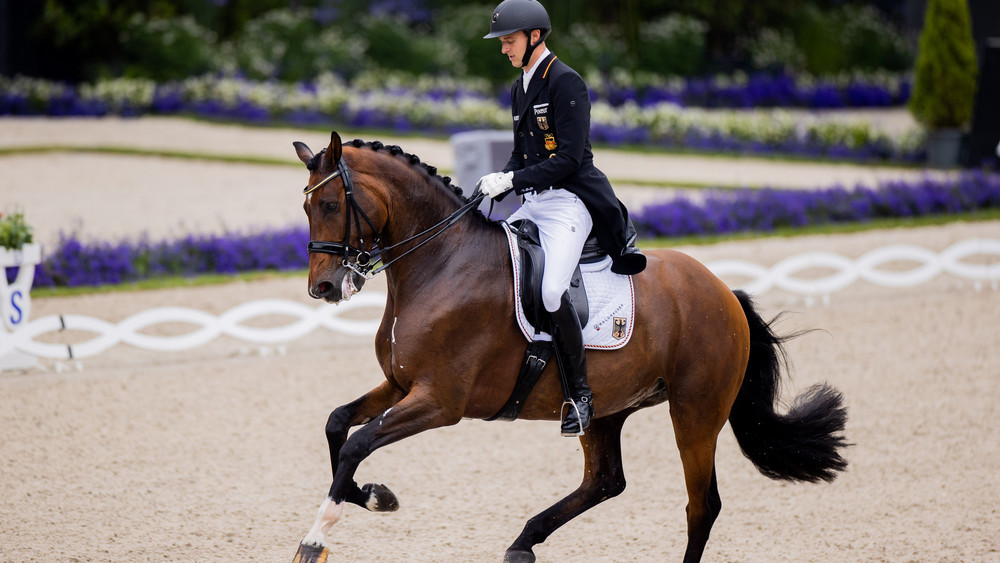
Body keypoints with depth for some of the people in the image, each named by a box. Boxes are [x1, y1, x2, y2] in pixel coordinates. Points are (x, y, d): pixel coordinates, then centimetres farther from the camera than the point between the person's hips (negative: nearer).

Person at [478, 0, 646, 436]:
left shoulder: (565, 82, -10)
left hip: (569, 201, -10)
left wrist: (513, 181, -21)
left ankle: (581, 395, -18)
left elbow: (568, 158, -17)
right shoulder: (520, 88, 18)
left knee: (552, 290, -28)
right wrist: (499, 184, 4)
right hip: (532, 204, 10)